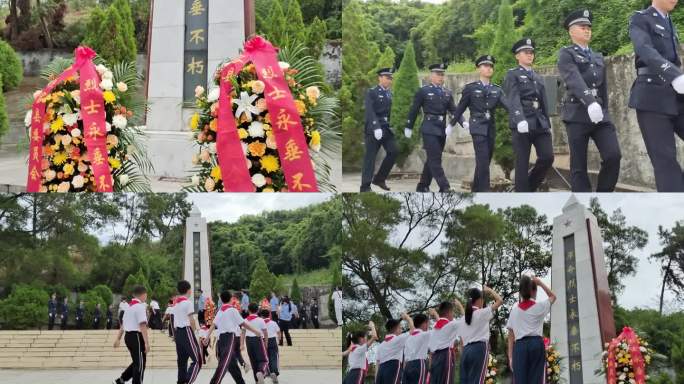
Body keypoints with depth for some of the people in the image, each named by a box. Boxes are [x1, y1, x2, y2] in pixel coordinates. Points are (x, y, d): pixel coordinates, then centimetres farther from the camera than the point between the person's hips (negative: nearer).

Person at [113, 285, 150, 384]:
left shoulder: (129, 306, 15)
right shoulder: (140, 306, -14)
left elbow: (123, 324, 18)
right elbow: (143, 326, -20)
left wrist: (118, 339, 23)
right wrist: (146, 343, -22)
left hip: (128, 336, 9)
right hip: (136, 337, -9)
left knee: (137, 363, 20)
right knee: (140, 364, -1)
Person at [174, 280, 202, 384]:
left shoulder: (176, 303, 16)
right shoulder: (188, 302, -9)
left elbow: (174, 321, 17)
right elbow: (191, 320, -13)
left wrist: (175, 335, 20)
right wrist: (194, 332, -2)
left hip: (178, 332, 9)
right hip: (187, 331, -9)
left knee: (182, 361, 13)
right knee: (197, 361, -9)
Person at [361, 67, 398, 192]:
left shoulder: (389, 93, 13)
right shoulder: (371, 92, -8)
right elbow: (369, 111, -18)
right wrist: (376, 127, -28)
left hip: (386, 128, 6)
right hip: (373, 128, -6)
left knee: (393, 151, -3)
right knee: (370, 157, -3)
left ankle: (380, 178, 11)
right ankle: (365, 186, 2)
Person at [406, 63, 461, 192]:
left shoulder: (447, 93, 13)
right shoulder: (423, 91, -1)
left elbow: (453, 110, 7)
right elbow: (414, 110, 4)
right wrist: (408, 127, 6)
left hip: (442, 130, 6)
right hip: (429, 129, -6)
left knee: (432, 159, 11)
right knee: (435, 160, -10)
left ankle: (423, 186, 21)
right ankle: (445, 188, -14)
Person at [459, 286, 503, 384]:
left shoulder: (463, 318, 17)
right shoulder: (482, 313, -2)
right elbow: (500, 300, 0)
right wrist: (489, 290, 14)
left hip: (466, 351, 7)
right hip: (479, 349, -7)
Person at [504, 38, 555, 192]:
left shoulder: (538, 78, 22)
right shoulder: (512, 75, 2)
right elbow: (513, 100, -14)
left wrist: (548, 124, 17)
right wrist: (520, 120, -30)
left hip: (540, 123, 6)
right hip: (522, 124, -6)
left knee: (548, 157, -8)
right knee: (522, 163, -5)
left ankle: (530, 186, 14)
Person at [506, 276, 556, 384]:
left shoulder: (514, 310, 13)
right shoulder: (539, 306, 7)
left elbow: (511, 336, 11)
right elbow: (553, 296, 28)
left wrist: (510, 357, 11)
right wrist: (540, 283, 27)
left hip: (519, 346, 2)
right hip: (536, 344, -2)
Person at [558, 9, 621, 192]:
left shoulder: (598, 57, 21)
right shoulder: (566, 54, -1)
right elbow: (574, 80, -19)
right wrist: (590, 102, -35)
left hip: (600, 114, 5)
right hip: (578, 114, -5)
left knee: (613, 156, -12)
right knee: (579, 166, -4)